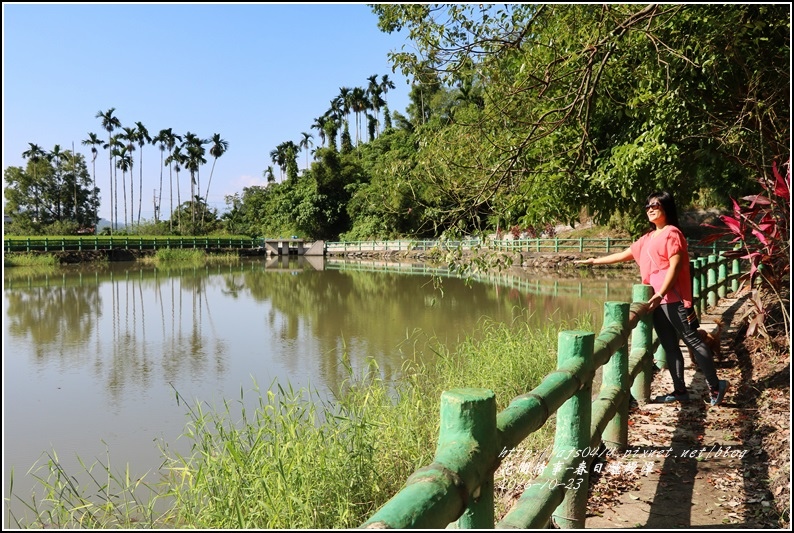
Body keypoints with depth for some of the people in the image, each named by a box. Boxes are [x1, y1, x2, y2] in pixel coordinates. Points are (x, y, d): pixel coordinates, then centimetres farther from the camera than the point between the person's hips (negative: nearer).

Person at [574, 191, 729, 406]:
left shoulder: (671, 233, -6)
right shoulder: (647, 239, 19)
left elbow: (675, 266, -15)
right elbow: (624, 255, 27)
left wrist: (661, 294, -22)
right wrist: (594, 261, 27)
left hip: (673, 299, -8)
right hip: (657, 301, 8)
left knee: (693, 341, -5)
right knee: (669, 346, 8)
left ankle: (715, 386, 3)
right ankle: (680, 390, 13)